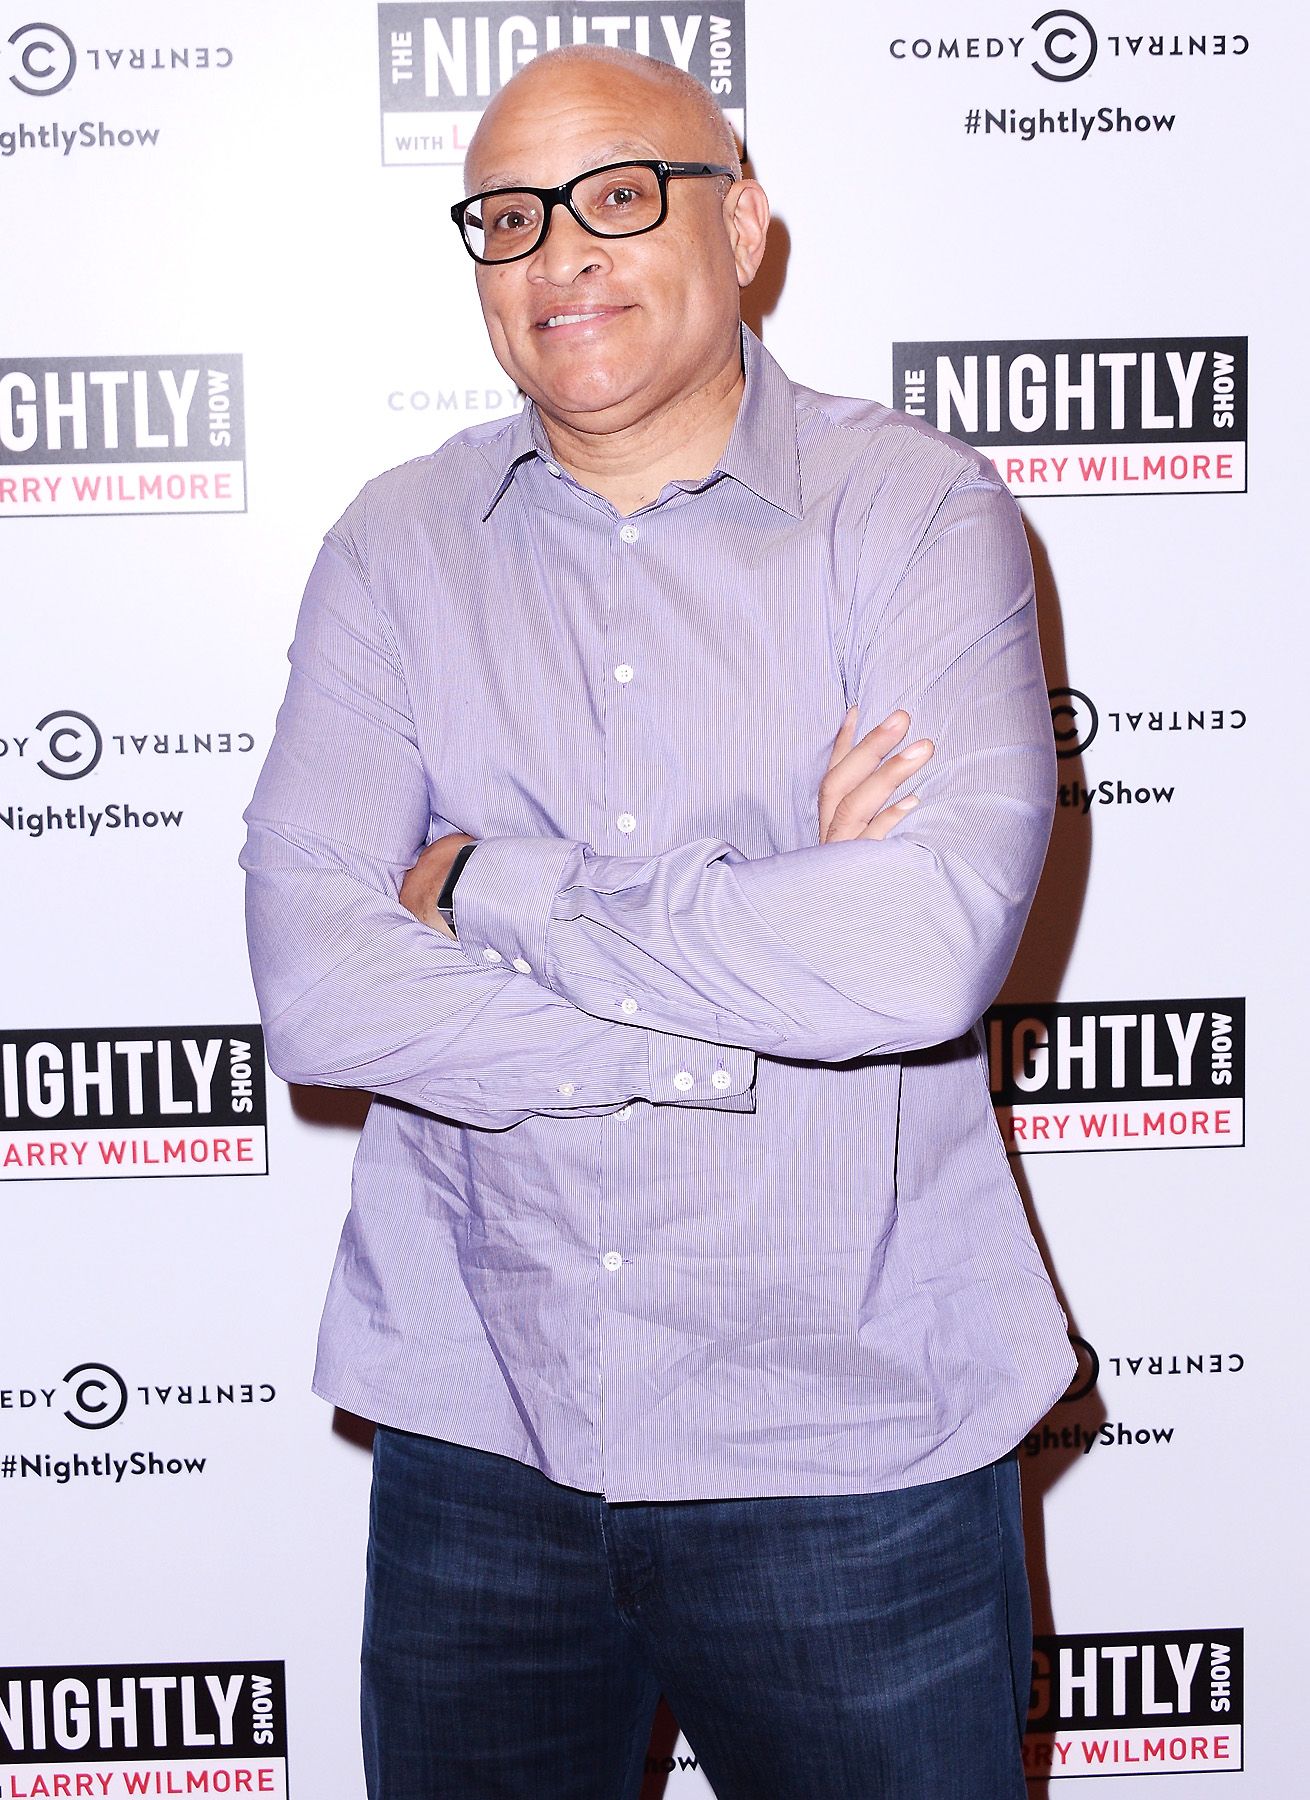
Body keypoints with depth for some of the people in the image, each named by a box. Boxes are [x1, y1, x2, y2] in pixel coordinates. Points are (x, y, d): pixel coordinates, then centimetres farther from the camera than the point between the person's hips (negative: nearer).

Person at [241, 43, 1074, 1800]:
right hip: (476, 1440, 3)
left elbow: (927, 954, -22)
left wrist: (487, 885, -14)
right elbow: (313, 989, -9)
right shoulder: (399, 547, 2)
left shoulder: (920, 512, -6)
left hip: (852, 1451, -2)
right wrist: (752, 1003, -15)